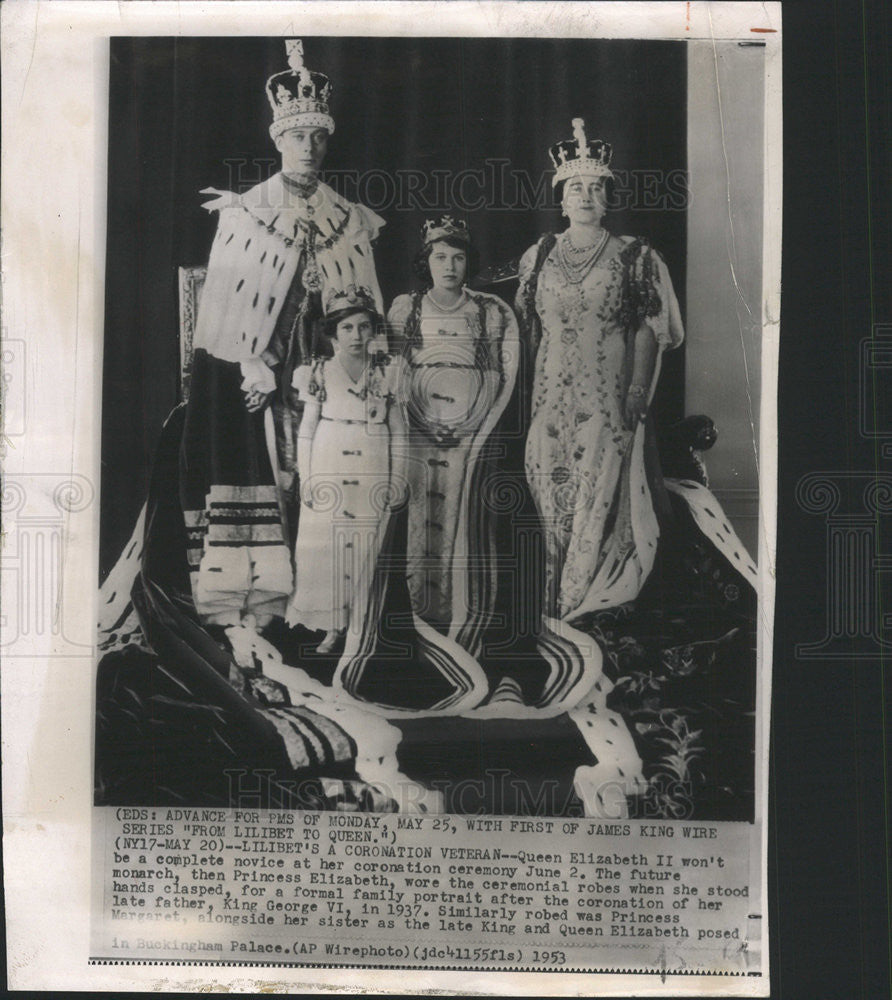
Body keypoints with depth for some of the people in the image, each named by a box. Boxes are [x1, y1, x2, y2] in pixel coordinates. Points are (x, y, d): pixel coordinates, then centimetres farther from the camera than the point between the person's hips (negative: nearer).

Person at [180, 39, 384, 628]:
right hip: (249, 376, -2)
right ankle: (236, 607, -3)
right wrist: (256, 367, -10)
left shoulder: (351, 222, 13)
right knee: (254, 481, -7)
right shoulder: (242, 214, 6)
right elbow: (223, 303, 0)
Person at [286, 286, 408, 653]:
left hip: (374, 478, 0)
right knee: (327, 549, 2)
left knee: (370, 553, 2)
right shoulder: (319, 374, 2)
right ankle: (333, 627, 14)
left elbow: (398, 433, 6)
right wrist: (306, 478, -1)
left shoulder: (387, 373, 3)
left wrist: (397, 479, 3)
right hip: (329, 476, 0)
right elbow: (306, 431, 4)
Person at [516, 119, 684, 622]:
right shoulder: (540, 256, 12)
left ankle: (589, 604, 6)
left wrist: (638, 388, -10)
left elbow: (650, 330, 0)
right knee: (552, 496, 2)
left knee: (600, 493, -5)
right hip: (552, 397, 3)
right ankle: (559, 605, 12)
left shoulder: (634, 256, 4)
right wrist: (527, 391, 10)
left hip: (608, 399, -3)